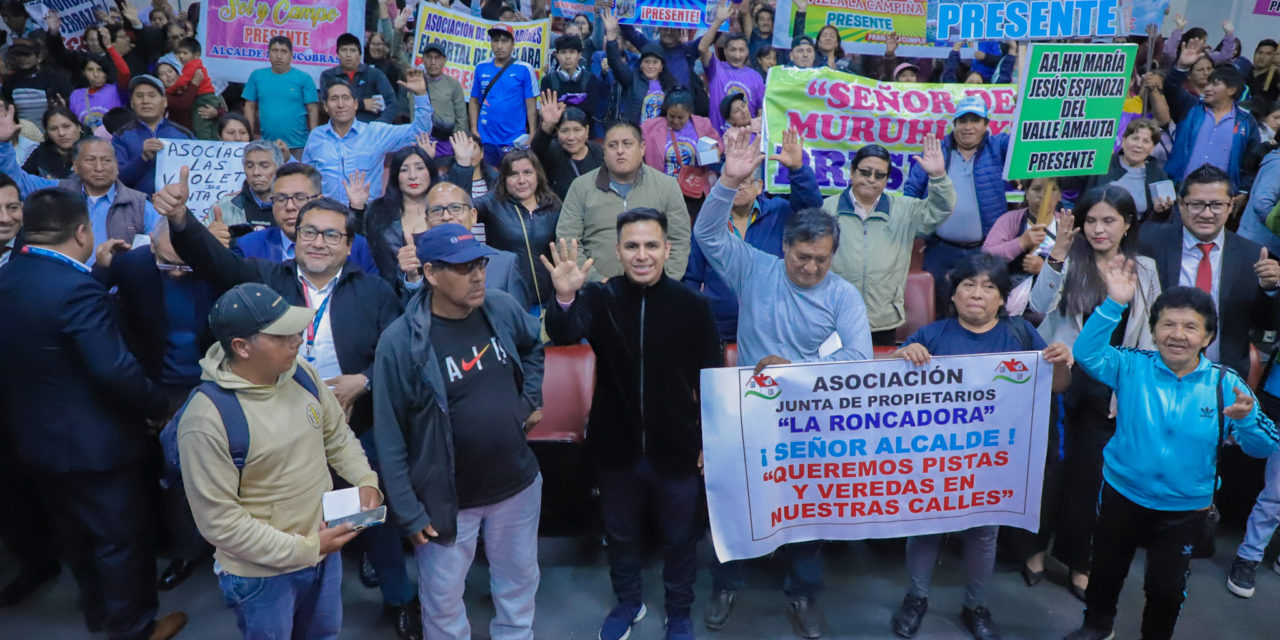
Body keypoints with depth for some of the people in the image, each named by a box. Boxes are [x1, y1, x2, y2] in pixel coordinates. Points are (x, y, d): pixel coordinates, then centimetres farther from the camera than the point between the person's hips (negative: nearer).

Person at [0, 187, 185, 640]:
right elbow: (114, 368, -32)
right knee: (122, 537, 10)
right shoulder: (75, 288, -28)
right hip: (93, 440, -9)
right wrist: (158, 407, -15)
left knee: (75, 531, 26)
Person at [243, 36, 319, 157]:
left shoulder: (304, 78, -1)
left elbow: (312, 110, -1)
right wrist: (249, 137, 5)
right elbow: (250, 107, 11)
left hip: (298, 146, -2)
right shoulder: (257, 76, 7)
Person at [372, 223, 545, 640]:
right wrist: (409, 513, -12)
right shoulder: (400, 342, -20)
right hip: (446, 499, -3)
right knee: (443, 602, 16)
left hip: (518, 484, 4)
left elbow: (536, 345, 16)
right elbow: (390, 438, -14)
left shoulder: (504, 309, -8)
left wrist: (532, 398, 4)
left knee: (519, 583, 23)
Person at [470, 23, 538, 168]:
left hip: (515, 140, -3)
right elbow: (474, 102, 11)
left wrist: (532, 137, -8)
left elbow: (531, 105, -3)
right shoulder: (481, 68, 7)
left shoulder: (524, 69, -2)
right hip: (485, 140, 3)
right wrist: (474, 130, 1)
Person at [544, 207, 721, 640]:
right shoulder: (599, 297, -10)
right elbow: (563, 335, -29)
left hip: (676, 449, -1)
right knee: (621, 534, 23)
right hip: (616, 448, 1)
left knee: (680, 538, 18)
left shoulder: (693, 305, -11)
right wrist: (565, 298, -49)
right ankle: (628, 601, 49)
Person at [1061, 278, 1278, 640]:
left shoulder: (1225, 385, -12)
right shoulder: (1132, 367, -12)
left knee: (1167, 587, 14)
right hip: (1122, 495, 1)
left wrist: (1246, 420, -35)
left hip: (1184, 510, 0)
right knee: (1106, 569, 21)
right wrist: (1114, 304, -38)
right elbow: (1086, 353, -29)